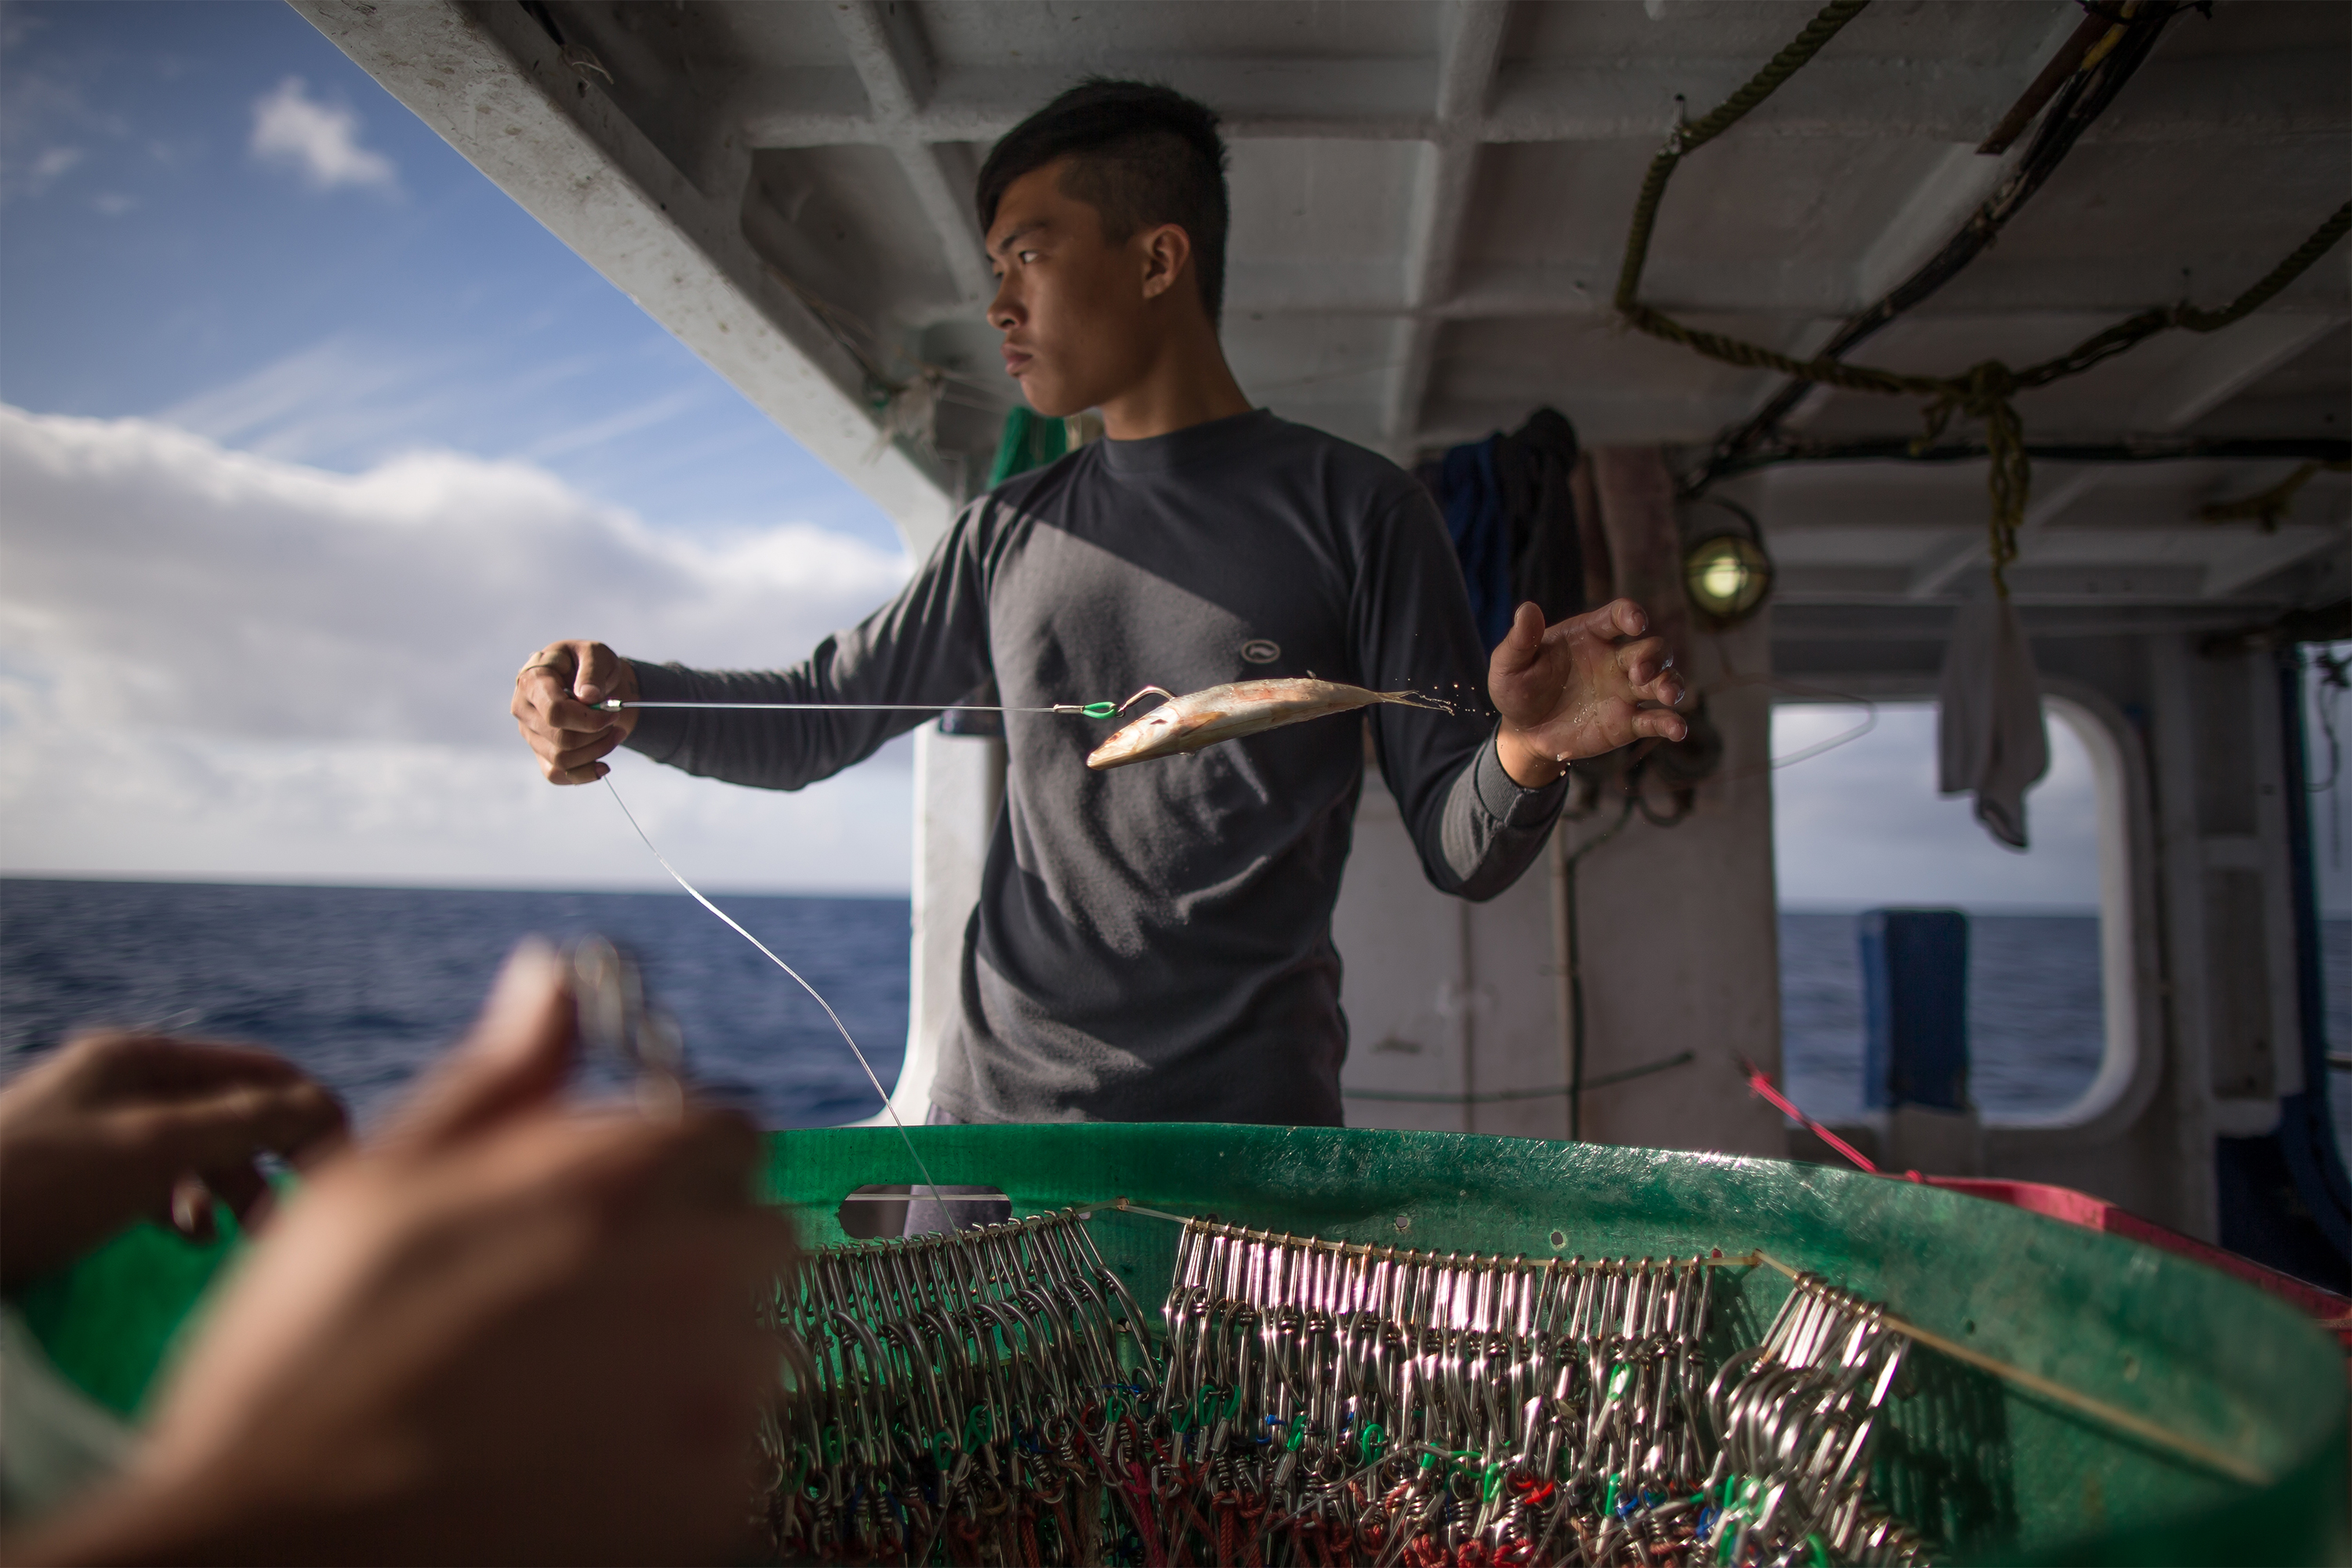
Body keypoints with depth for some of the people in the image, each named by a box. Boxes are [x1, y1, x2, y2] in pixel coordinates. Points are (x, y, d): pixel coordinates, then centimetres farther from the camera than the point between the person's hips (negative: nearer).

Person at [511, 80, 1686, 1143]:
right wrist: (628, 699, -1)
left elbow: (1463, 851, -3)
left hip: (1248, 1143, -3)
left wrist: (1528, 754, -25)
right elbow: (811, 721, 17)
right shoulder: (1009, 535, 12)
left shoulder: (1353, 510, -1)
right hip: (992, 1110, 4)